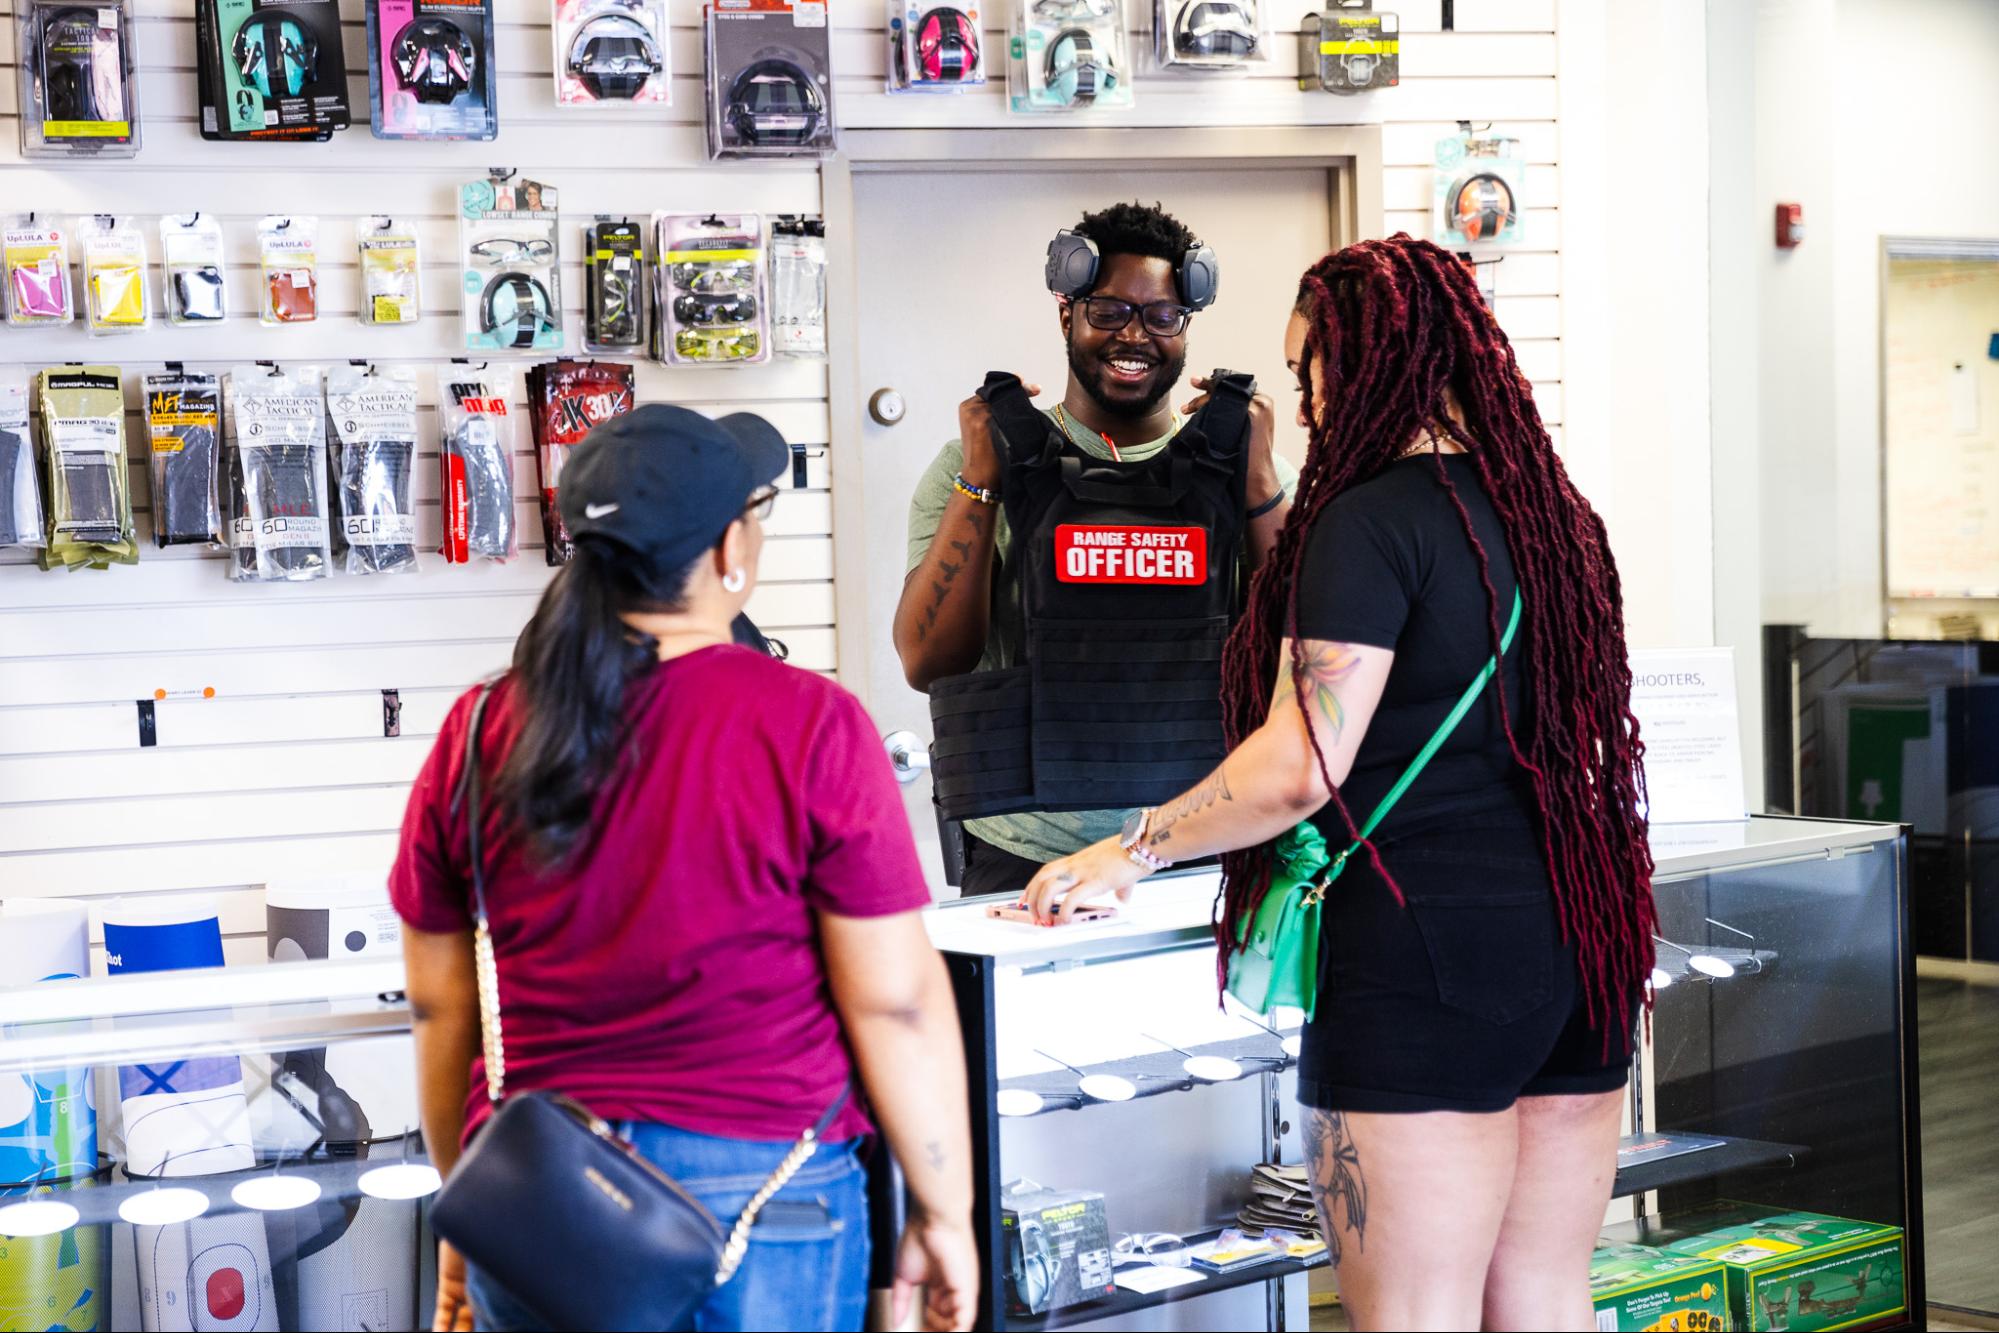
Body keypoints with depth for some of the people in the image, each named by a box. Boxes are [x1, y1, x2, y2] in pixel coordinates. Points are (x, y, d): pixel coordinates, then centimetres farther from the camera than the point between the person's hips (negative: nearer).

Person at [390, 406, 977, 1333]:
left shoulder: (478, 738, 0)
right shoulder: (810, 729, -11)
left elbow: (441, 1009, 7)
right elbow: (895, 1003, -9)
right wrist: (943, 1213, 1)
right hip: (757, 1187, -3)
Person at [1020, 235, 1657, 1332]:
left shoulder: (1374, 517, -11)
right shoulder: (1554, 509, 13)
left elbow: (1299, 768, -16)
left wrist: (1133, 851, -4)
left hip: (1430, 953, -8)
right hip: (1581, 945, 8)